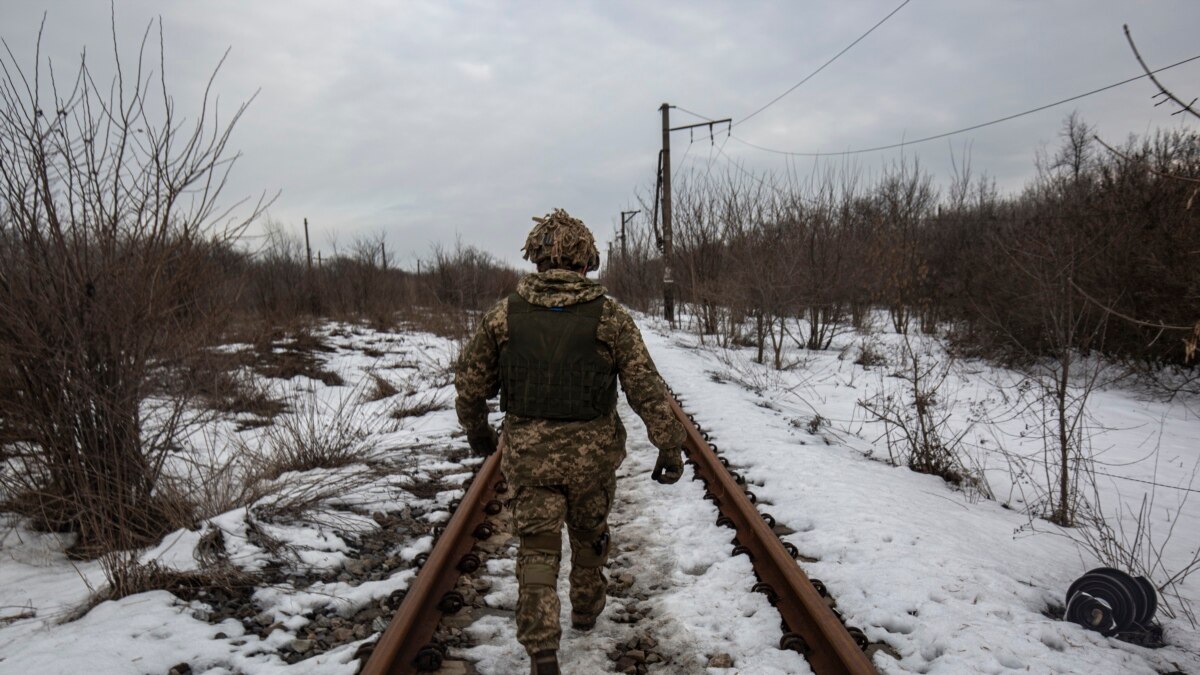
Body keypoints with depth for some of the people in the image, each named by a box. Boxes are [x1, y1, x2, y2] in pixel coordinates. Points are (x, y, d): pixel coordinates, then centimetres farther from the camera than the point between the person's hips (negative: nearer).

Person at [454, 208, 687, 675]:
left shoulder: (504, 315, -4)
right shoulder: (609, 317, -9)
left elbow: (470, 382, 5)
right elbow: (646, 389, -10)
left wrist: (476, 431, 22)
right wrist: (670, 447, -1)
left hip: (528, 453, 0)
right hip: (593, 453, 0)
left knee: (537, 550, 8)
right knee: (589, 534, 23)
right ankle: (586, 608, 44)